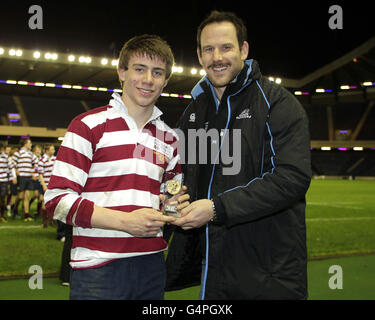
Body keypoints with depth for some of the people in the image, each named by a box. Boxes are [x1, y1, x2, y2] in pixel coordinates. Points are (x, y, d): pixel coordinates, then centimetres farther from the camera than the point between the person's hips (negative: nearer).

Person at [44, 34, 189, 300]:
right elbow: (57, 198, -9)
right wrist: (126, 221, -18)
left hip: (151, 266, 5)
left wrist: (176, 206, 2)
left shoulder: (168, 138, 15)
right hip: (97, 268, -5)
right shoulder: (89, 126, -2)